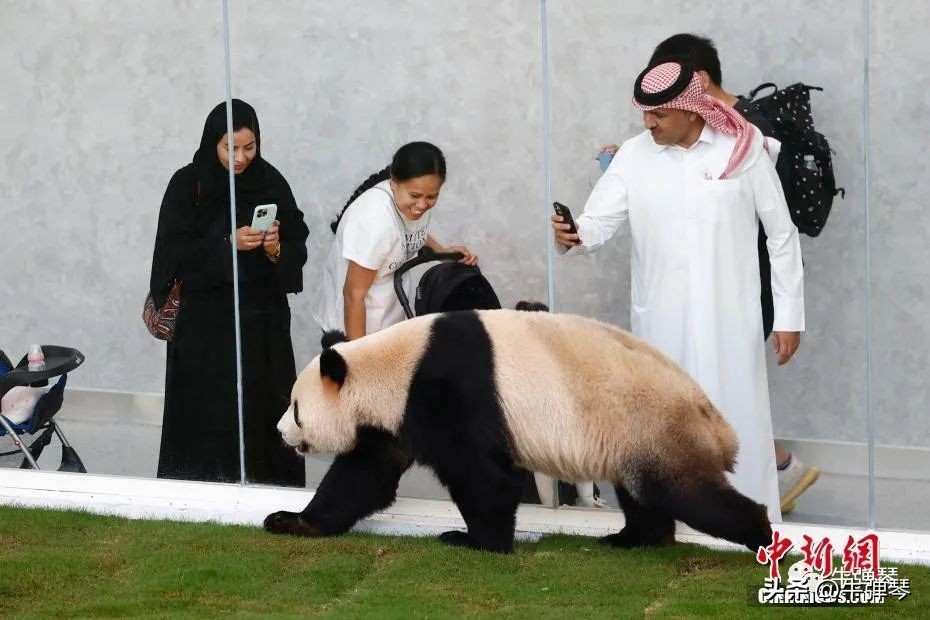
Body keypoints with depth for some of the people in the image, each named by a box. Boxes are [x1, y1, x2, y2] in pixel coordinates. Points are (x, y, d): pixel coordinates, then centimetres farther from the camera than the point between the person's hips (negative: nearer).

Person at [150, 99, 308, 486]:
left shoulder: (270, 182, 3)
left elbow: (298, 248, 4)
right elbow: (174, 252, -9)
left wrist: (277, 249, -18)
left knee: (263, 411, 0)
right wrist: (228, 244, -20)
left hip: (262, 319, 2)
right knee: (208, 415, -4)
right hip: (205, 321, -2)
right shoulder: (187, 185, -4)